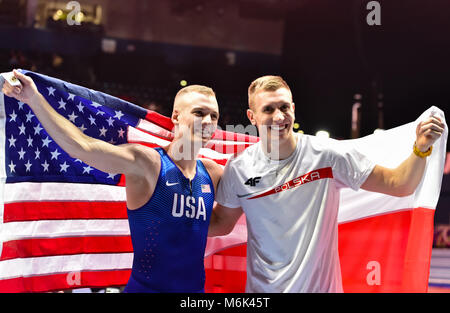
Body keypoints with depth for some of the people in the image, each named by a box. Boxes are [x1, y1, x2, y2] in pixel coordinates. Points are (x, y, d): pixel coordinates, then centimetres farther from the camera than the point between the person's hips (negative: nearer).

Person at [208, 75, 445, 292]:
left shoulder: (328, 156, -10)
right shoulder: (238, 169, -5)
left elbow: (398, 185, -7)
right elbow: (222, 223, 9)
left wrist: (421, 149, -23)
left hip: (320, 286, -1)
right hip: (262, 287, 1)